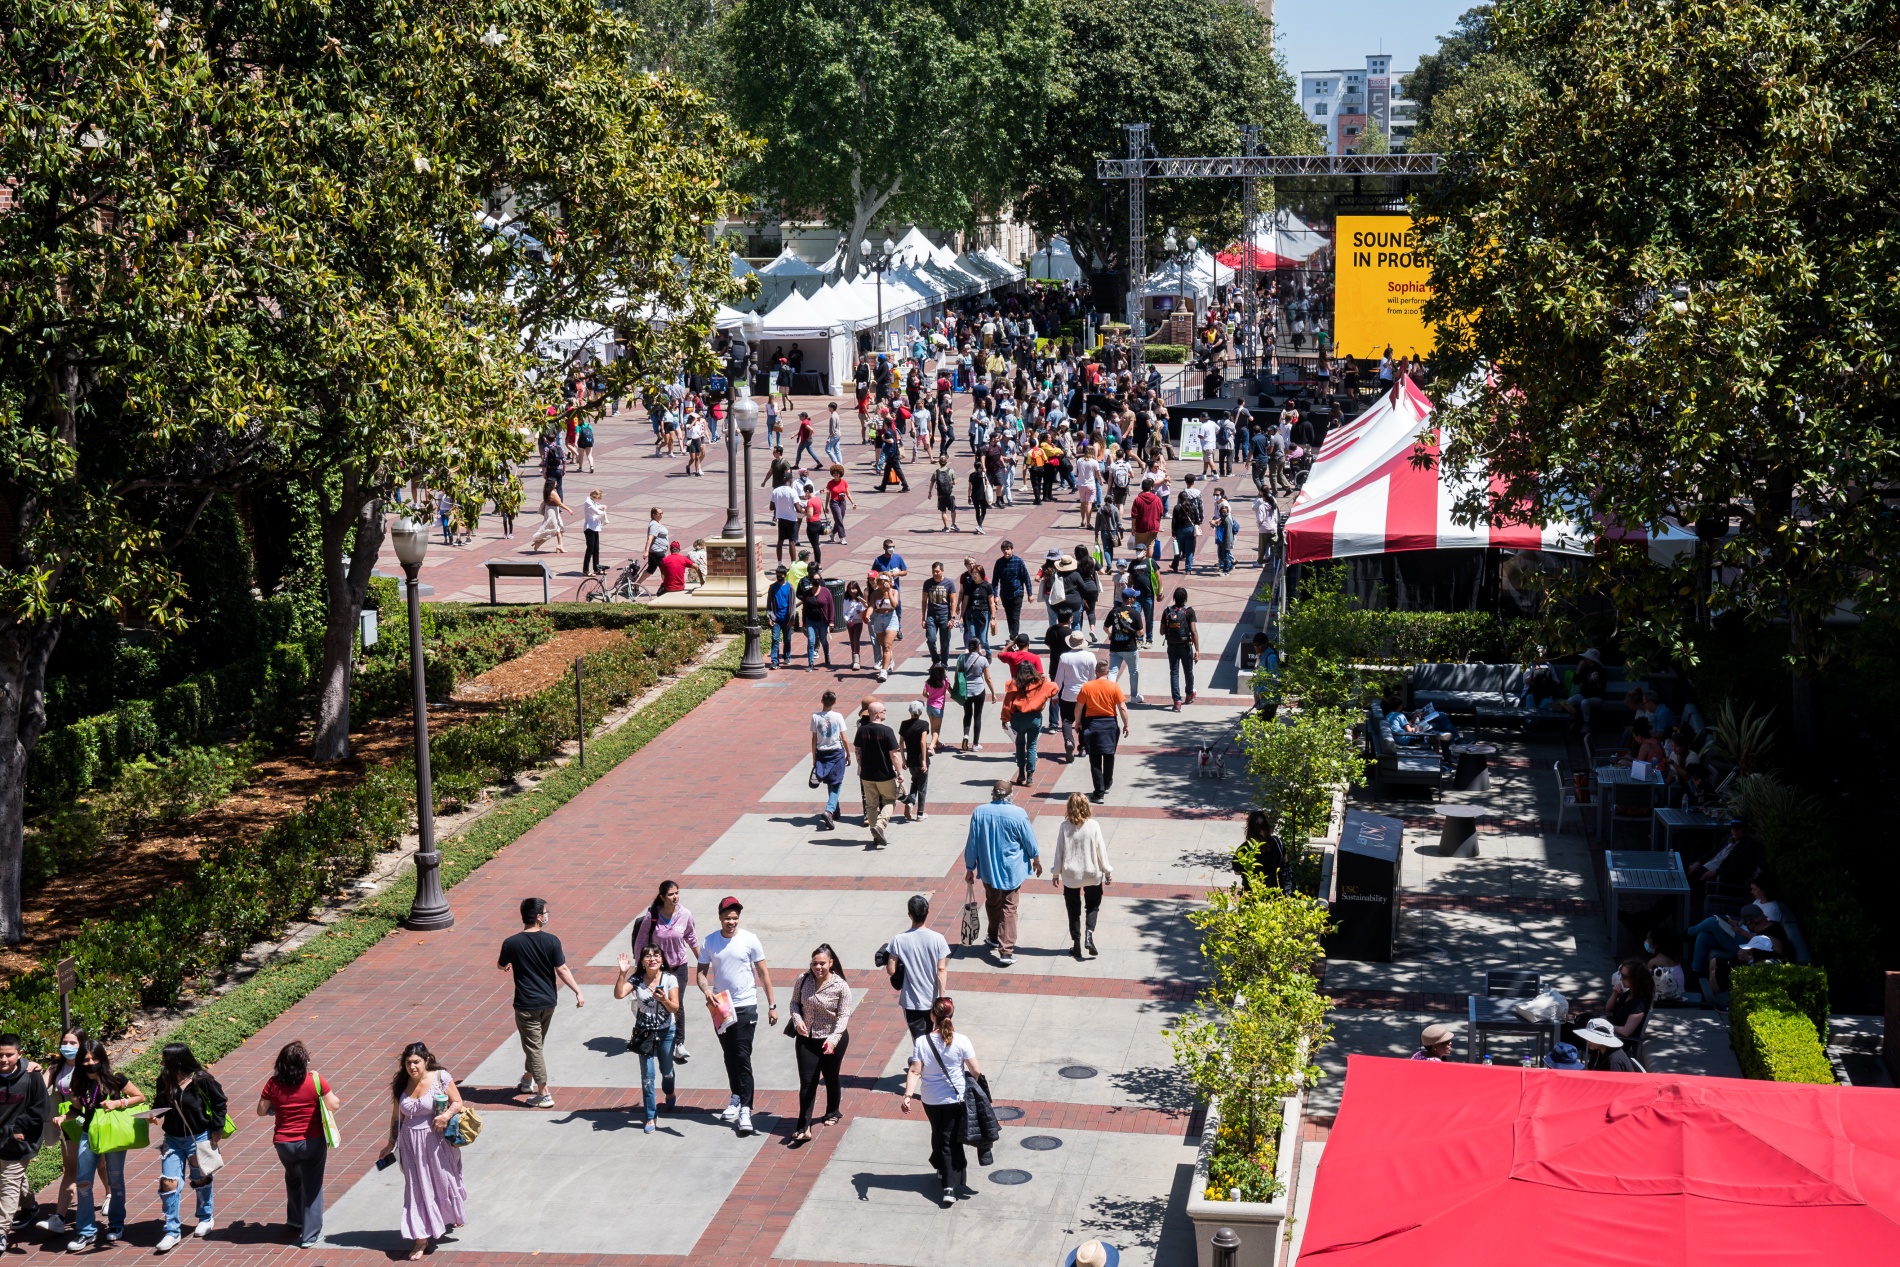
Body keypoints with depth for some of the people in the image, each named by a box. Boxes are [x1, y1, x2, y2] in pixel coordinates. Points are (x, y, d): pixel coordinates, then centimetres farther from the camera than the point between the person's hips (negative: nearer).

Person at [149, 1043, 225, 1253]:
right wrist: (154, 1115, -12)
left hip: (199, 1138, -3)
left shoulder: (202, 1081, -18)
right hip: (172, 1140, 3)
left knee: (201, 1180, 15)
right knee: (168, 1182, -6)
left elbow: (219, 1102, -8)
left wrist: (217, 1129, -9)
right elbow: (160, 1104, 9)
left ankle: (205, 1219, 37)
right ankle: (172, 1231, 3)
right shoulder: (165, 1082, -6)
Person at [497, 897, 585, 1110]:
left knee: (534, 1047, 3)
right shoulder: (551, 941, -11)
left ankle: (544, 1094, 1)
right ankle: (527, 1082, 39)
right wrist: (578, 991, -4)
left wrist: (507, 966, 32)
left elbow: (501, 966, 8)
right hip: (548, 1002, 3)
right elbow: (562, 970, -11)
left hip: (526, 1004, -3)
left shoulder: (511, 944, -12)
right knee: (537, 1043, 22)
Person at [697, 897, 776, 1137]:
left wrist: (772, 1005, -3)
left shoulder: (749, 940, -7)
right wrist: (706, 990, -18)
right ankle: (736, 1098, 33)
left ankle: (745, 1110, -9)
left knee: (743, 1057, -9)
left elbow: (763, 973, -2)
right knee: (729, 1056, 15)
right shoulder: (709, 942, -1)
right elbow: (702, 972, 4)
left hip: (745, 1006, -3)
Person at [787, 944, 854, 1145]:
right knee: (807, 1082, -4)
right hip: (806, 1039, 2)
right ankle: (804, 1127, -8)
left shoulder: (840, 986, -16)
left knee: (831, 1078, 18)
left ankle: (833, 1112, 43)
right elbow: (795, 1002, 6)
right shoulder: (803, 981, -7)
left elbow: (844, 1015, -18)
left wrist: (834, 1038, -32)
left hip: (833, 1040, -2)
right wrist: (797, 1020, -15)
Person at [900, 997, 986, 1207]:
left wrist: (908, 1096, -21)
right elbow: (976, 1071, -10)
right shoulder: (961, 1042, -15)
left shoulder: (921, 1042, -13)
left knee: (938, 1135, 25)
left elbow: (915, 1071, -19)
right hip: (956, 1099, -2)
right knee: (951, 1141, 4)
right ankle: (950, 1186, -8)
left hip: (930, 1100, 2)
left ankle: (942, 1170, 43)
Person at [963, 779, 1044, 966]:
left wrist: (970, 868, 7)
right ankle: (1006, 950, -4)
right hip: (1012, 870, -2)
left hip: (988, 869, 2)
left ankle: (995, 937, 41)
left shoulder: (980, 813, -12)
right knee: (1008, 908, 3)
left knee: (992, 903, 23)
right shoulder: (1018, 814, -16)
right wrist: (1036, 860, 14)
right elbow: (1030, 841, -5)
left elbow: (972, 844, -5)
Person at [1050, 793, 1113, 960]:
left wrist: (1056, 873, 7)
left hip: (1070, 875, 0)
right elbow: (1101, 850, -7)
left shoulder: (1065, 827, -11)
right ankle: (1089, 933, -5)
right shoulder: (1093, 826, -13)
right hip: (1092, 873, 0)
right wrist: (1108, 871, 5)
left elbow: (1059, 851, -5)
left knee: (1073, 910, 13)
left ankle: (1077, 944, 14)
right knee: (1093, 906, 17)